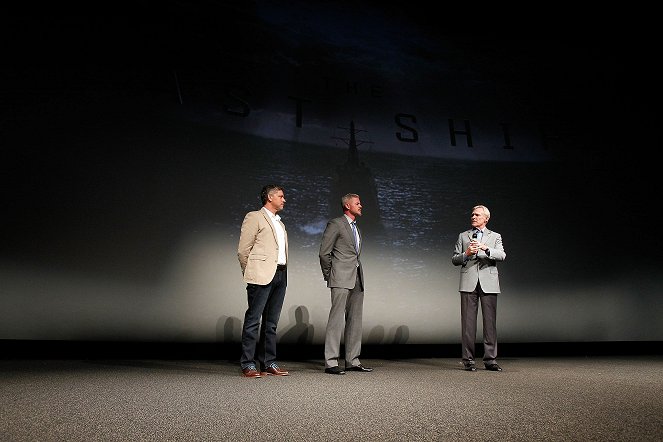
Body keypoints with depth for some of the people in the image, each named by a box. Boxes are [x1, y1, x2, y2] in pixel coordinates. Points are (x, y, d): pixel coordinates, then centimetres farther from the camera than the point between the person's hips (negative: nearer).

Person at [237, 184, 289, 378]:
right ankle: (248, 364, 3)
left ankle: (268, 363, 14)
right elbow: (243, 250, -3)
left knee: (271, 322, 9)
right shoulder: (254, 217, 0)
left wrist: (283, 272, 12)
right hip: (261, 275, -7)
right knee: (253, 320, -4)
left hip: (280, 275, 7)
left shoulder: (280, 223, 23)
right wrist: (250, 273, 0)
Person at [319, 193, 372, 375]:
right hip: (341, 279, -8)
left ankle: (352, 361, 13)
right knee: (337, 318, -10)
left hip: (356, 279, 8)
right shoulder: (335, 224, -2)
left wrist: (358, 274, 16)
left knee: (355, 319, 7)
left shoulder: (356, 228, 23)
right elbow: (324, 252, -5)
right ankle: (331, 362, -7)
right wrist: (328, 275, -2)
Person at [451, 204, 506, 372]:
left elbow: (502, 255, -4)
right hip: (469, 283, 0)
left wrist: (485, 248, -19)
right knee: (468, 322, 0)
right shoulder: (463, 236, 16)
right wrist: (466, 254, -8)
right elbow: (454, 259, 11)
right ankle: (468, 360, 6)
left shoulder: (495, 236, 14)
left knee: (490, 321, 0)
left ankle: (490, 360, 8)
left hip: (488, 283, 0)